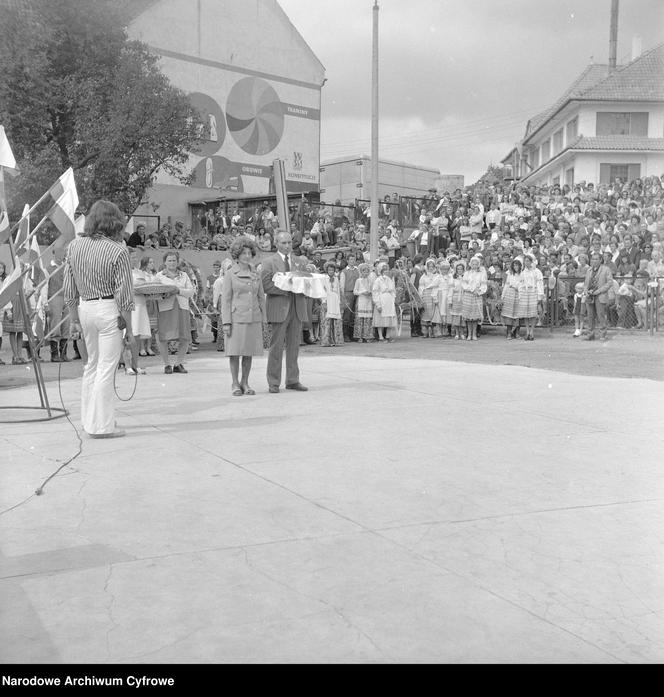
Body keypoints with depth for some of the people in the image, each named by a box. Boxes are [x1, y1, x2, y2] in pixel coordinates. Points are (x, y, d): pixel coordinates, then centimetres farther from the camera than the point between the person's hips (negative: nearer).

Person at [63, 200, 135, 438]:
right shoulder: (118, 251, -13)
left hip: (85, 307, 6)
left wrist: (73, 312, 20)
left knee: (92, 364, 21)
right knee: (106, 367, 1)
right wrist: (129, 328, -4)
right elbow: (124, 294, -11)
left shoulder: (74, 246, 3)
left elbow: (69, 286, 9)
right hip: (109, 309, -6)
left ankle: (88, 419, 29)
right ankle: (101, 425, 6)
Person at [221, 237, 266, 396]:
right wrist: (226, 322, -10)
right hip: (236, 317, -4)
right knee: (235, 351, 0)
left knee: (249, 352, 6)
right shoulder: (230, 274, -2)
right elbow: (225, 299, -4)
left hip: (253, 318, 4)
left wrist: (263, 319, 9)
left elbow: (261, 297, 14)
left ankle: (245, 383, 15)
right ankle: (235, 384, 9)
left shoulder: (256, 274, 10)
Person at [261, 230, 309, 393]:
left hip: (297, 308, 4)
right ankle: (273, 383, 2)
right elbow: (266, 285, -8)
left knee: (294, 346, 6)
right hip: (279, 309, -4)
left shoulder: (300, 262, 17)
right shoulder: (269, 262, 3)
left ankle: (293, 380, 12)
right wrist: (286, 289, -17)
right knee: (276, 346, -4)